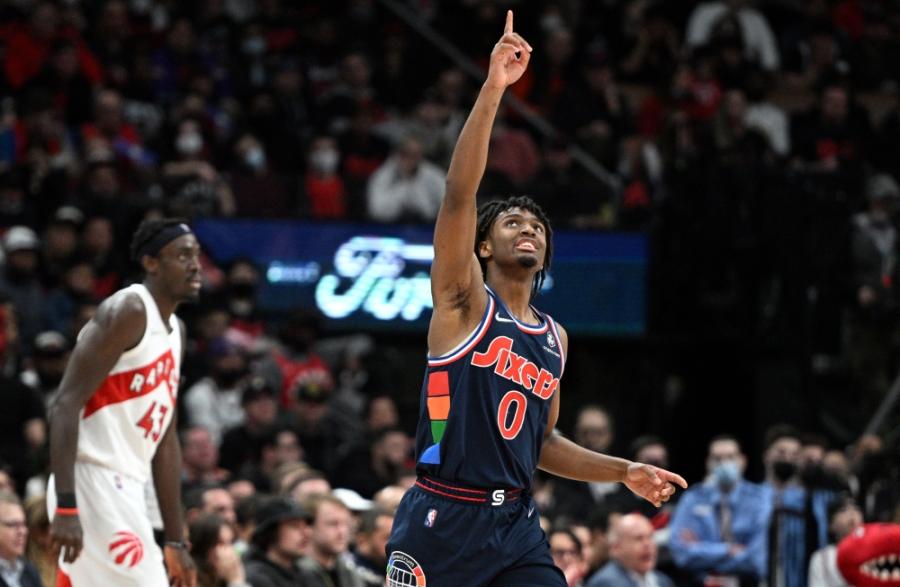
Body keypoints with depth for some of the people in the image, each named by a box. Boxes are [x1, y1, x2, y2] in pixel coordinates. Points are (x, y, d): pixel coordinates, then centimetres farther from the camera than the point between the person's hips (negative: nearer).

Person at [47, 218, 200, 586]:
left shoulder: (175, 331, 18)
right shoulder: (128, 312, -11)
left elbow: (165, 441, 22)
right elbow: (66, 406, -18)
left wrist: (175, 541, 20)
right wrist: (66, 506, -26)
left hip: (124, 491, 10)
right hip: (94, 484, -10)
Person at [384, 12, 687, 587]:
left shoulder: (555, 339, 16)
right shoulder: (465, 301, -1)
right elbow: (459, 194, -17)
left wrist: (624, 472, 14)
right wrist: (493, 88, -26)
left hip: (517, 524, 5)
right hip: (443, 519, -5)